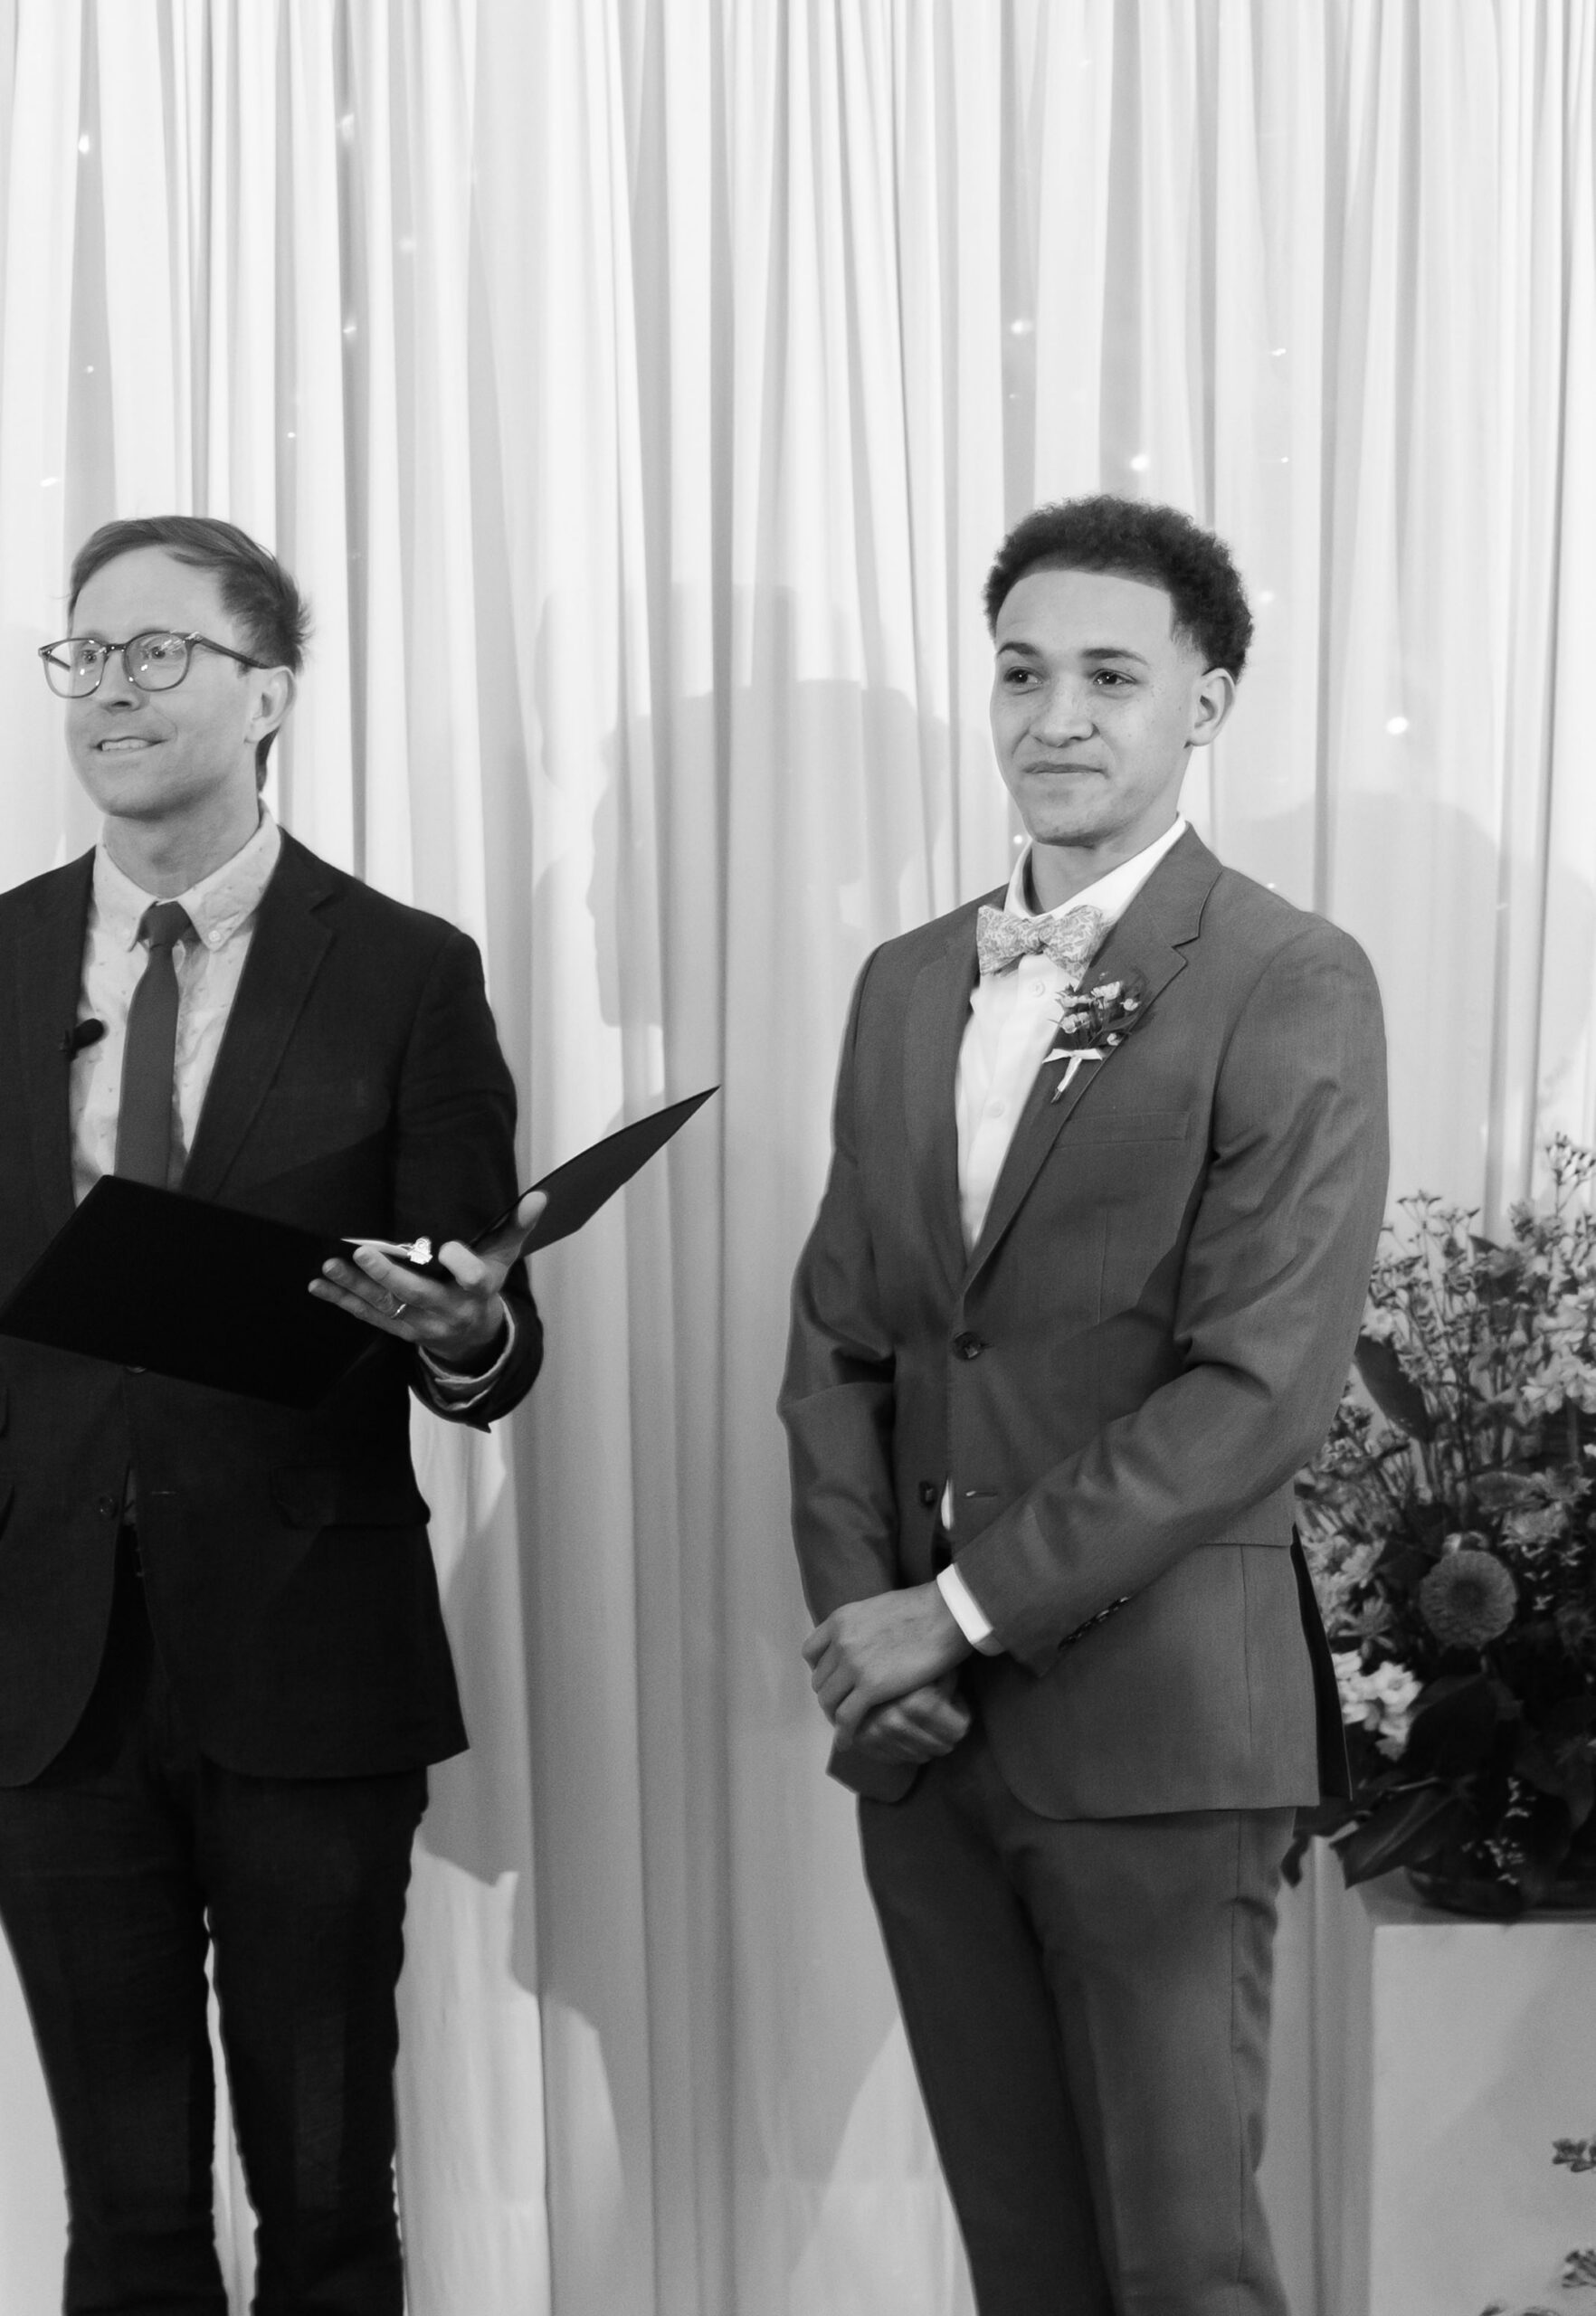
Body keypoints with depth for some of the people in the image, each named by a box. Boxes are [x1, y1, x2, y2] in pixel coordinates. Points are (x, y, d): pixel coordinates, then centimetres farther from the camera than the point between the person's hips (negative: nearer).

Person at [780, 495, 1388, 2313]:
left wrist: (964, 1609, -15)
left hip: (1151, 1713, -5)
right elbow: (838, 1335, 12)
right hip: (917, 1716, 5)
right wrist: (857, 1613, -3)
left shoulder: (1292, 989, -8)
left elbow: (1258, 1385, -15)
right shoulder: (908, 984, 12)